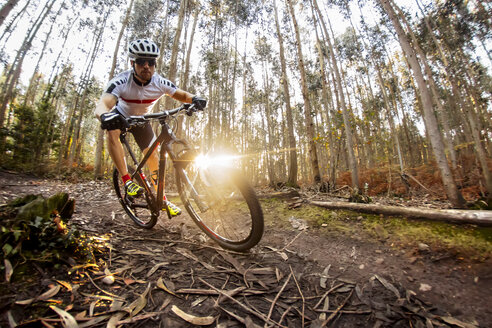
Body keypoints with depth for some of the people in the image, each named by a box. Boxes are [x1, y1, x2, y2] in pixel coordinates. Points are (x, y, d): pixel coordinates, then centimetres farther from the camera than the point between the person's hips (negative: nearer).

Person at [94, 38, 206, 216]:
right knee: (112, 132, -37)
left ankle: (162, 200, 7)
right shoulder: (121, 82, -32)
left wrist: (194, 99, -37)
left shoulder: (160, 83, -23)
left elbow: (181, 95, -13)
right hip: (121, 115, -1)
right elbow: (101, 104, -44)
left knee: (153, 157, -6)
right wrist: (105, 115, -69)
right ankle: (127, 180, -26)